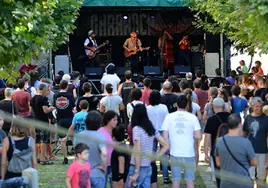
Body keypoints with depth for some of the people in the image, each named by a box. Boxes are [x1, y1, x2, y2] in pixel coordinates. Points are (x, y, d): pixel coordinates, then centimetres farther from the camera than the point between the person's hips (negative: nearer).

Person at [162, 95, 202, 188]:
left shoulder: (169, 117, -2)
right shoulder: (192, 117, -4)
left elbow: (165, 137, -4)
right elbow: (198, 136, -8)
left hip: (175, 154, 1)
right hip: (189, 154, -1)